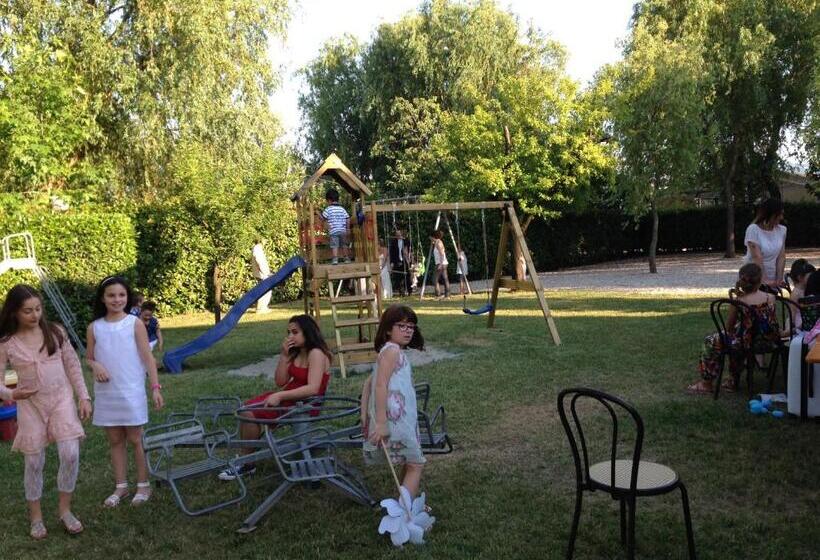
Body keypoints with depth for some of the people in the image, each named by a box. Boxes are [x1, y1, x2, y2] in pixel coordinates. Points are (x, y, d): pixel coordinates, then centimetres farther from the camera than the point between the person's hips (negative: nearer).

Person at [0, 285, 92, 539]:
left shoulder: (55, 332, -2)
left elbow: (73, 366, 3)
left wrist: (84, 397, -1)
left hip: (62, 399, 0)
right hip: (30, 404, 0)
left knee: (70, 454, -12)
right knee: (33, 462, 6)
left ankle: (64, 508, 9)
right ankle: (35, 516, 25)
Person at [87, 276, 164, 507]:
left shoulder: (135, 324, -5)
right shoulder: (94, 327, 2)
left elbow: (147, 357, -5)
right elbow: (88, 358, 11)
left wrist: (156, 387, -10)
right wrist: (95, 365, -13)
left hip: (132, 392, -3)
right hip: (106, 393, 3)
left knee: (135, 439, 5)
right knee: (115, 441, 12)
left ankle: (143, 485, 17)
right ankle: (121, 486, 24)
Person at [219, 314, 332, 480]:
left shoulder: (316, 354, -17)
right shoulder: (296, 353, 10)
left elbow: (313, 389, -29)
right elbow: (280, 382, 4)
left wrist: (280, 396, -31)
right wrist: (284, 355, -7)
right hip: (289, 398, 9)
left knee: (249, 413, -17)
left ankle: (248, 464, -1)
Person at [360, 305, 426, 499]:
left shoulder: (392, 351, 16)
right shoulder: (392, 350, -13)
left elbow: (369, 383, 17)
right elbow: (381, 386, -21)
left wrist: (365, 415, 11)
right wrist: (381, 423, -24)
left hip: (401, 418, 9)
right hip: (395, 420, -9)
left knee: (410, 463, 21)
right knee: (416, 465, -1)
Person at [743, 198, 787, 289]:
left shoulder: (782, 230, 4)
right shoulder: (753, 229, -11)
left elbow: (781, 257, 0)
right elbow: (757, 258, -18)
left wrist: (779, 279, -10)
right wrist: (765, 280, -24)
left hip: (773, 281, 4)